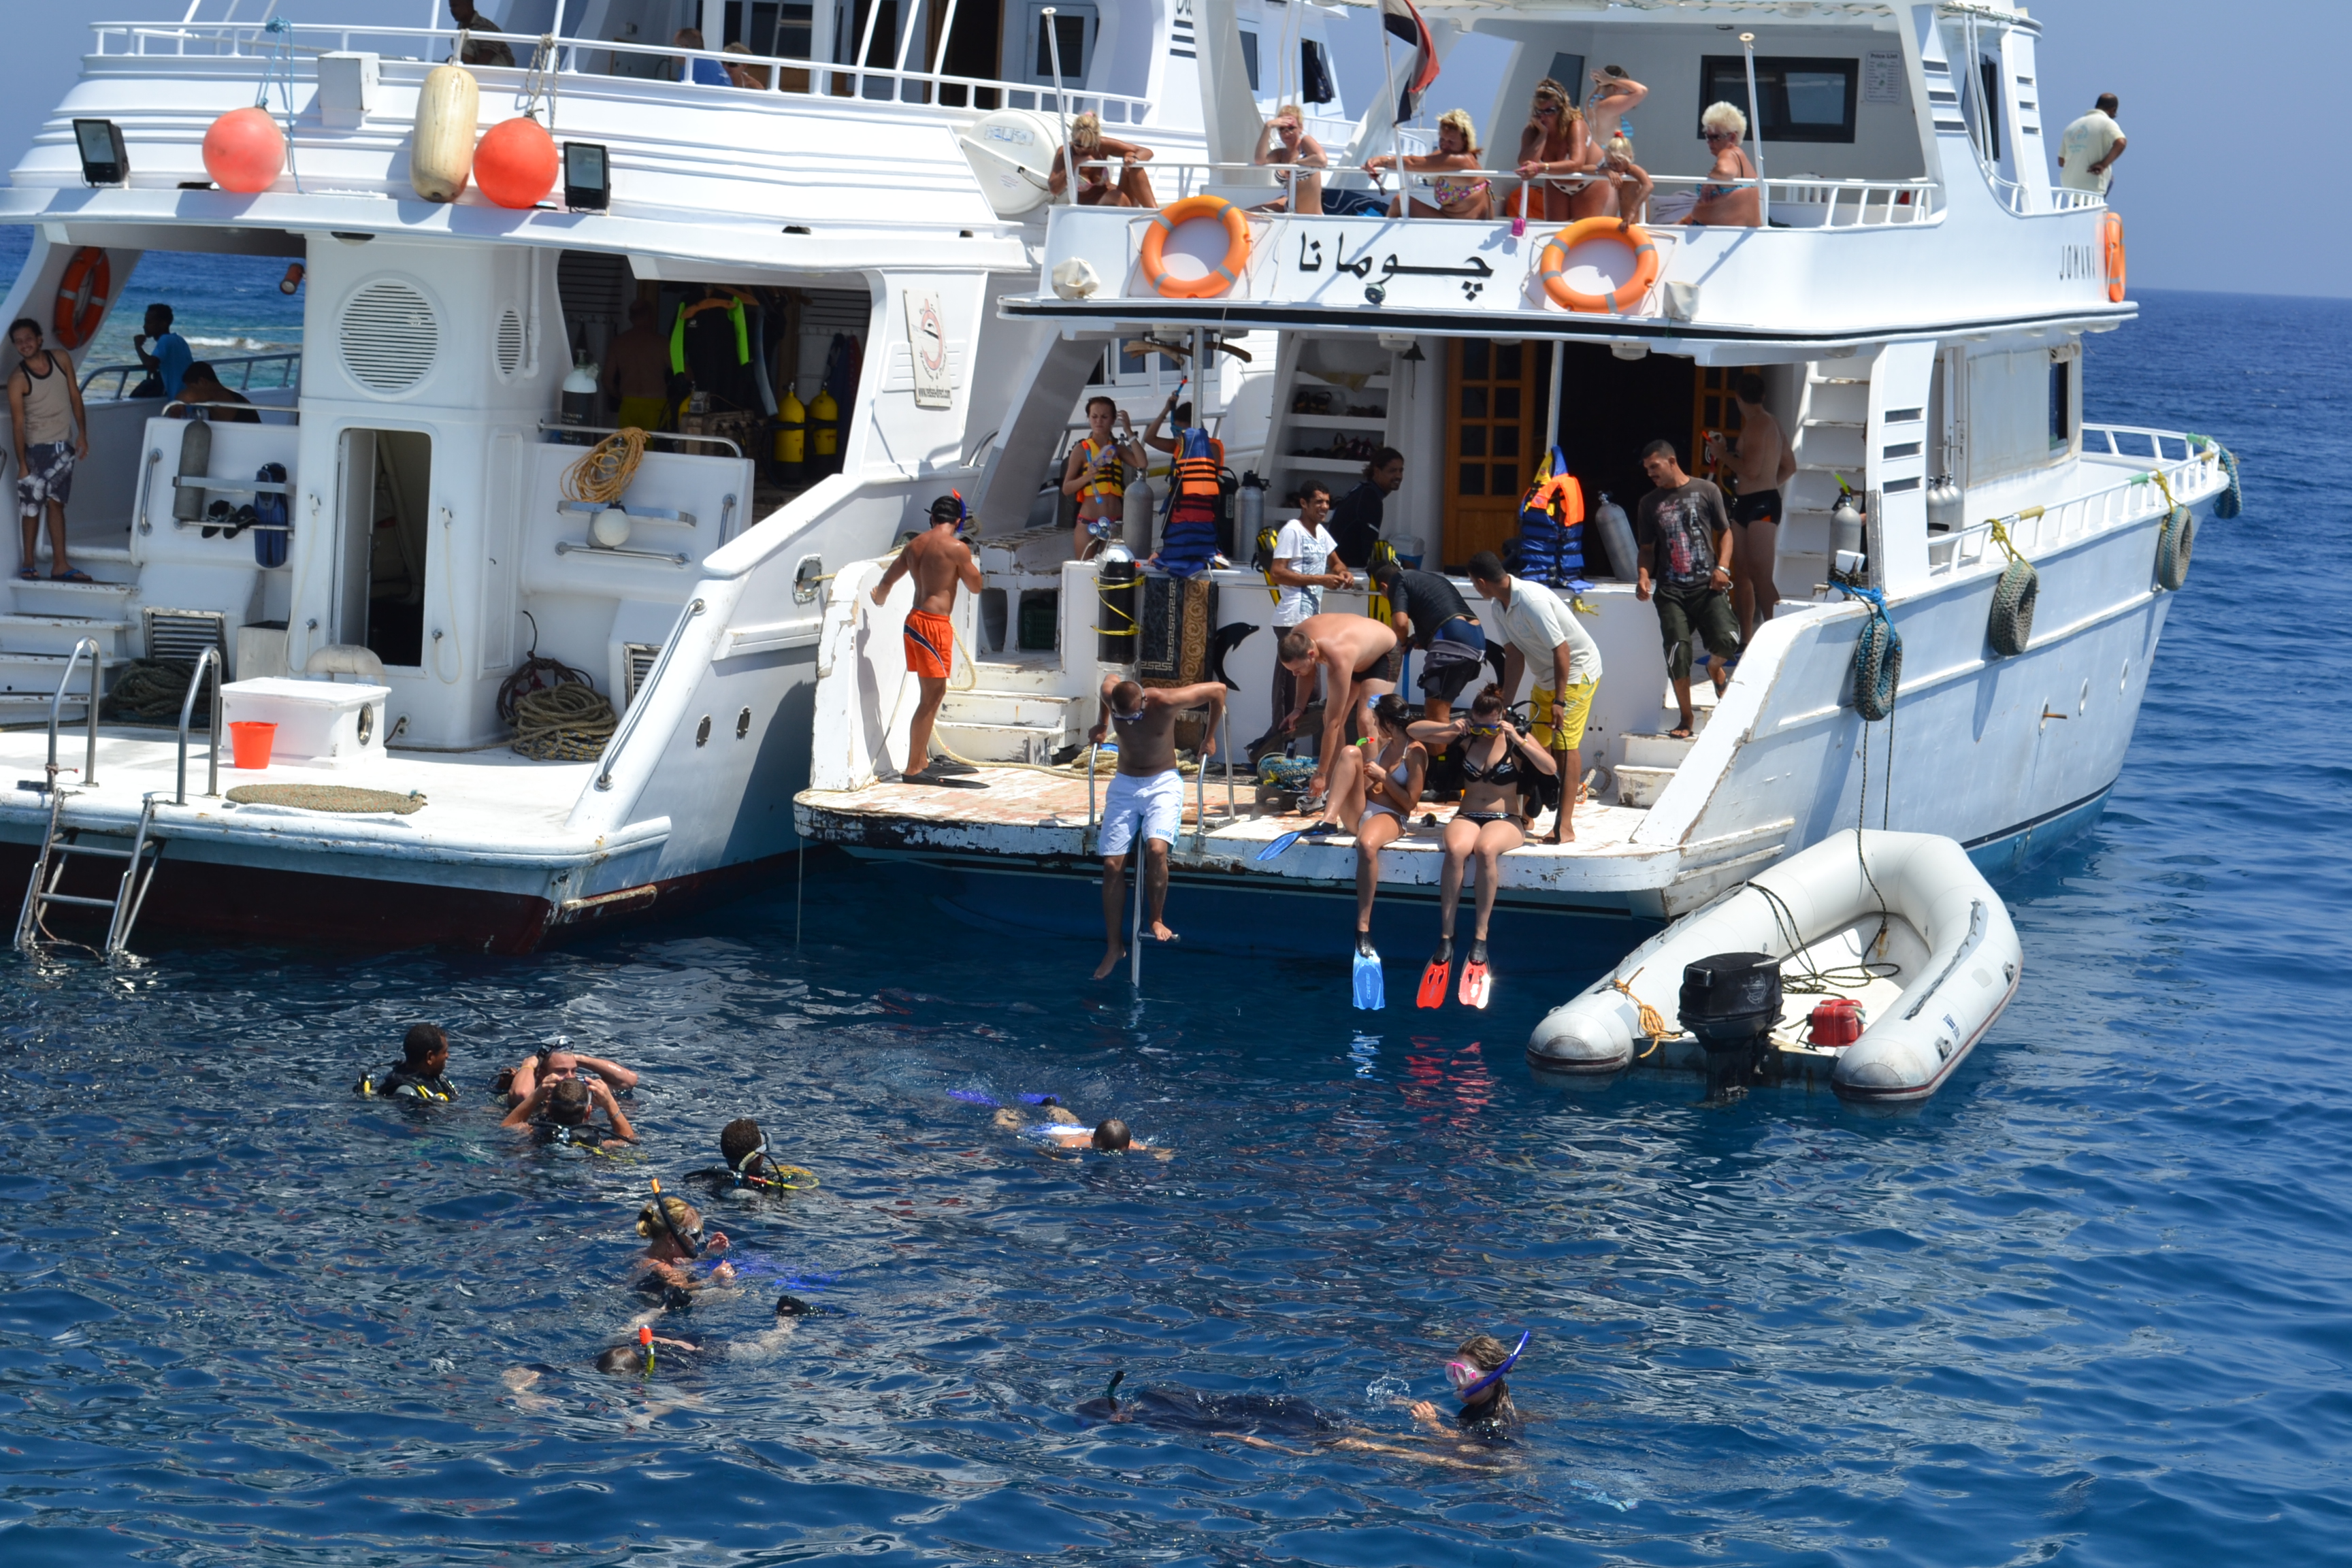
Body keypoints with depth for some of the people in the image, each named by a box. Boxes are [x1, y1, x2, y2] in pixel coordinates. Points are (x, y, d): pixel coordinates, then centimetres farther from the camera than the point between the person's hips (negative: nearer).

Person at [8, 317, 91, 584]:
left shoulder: (61, 359, -3)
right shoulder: (18, 379, -15)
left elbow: (75, 397, 6)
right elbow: (18, 424, -14)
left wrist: (82, 434, 3)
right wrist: (22, 464, -15)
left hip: (63, 445, 4)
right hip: (36, 447, -4)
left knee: (56, 503, 7)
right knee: (33, 507, 1)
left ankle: (60, 565, 7)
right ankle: (28, 564, 11)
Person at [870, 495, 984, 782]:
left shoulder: (914, 545, 11)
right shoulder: (957, 548, -10)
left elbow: (887, 580, 20)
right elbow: (975, 586, -1)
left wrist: (879, 599, 42)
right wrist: (968, 561, 16)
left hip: (915, 619, 8)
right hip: (935, 622, -8)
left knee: (933, 694, 18)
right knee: (932, 696, -6)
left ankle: (921, 761, 25)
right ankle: (913, 769, -8)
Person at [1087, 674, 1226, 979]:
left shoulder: (1164, 702, -23)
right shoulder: (1111, 695, -12)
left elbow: (1218, 689, -11)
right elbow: (1110, 678, 15)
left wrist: (1210, 737, 0)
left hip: (1163, 784, -3)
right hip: (1124, 785, 3)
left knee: (1156, 849, -30)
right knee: (1112, 864, -8)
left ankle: (1155, 920, -9)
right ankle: (1113, 946, 1)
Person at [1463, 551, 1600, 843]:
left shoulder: (1531, 601, -30)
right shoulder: (1501, 605, -2)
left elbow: (1561, 650, -29)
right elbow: (1515, 654, 1)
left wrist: (1559, 701, -28)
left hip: (1577, 670, -9)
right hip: (1546, 677, 9)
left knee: (1565, 744, -14)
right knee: (1537, 744, 11)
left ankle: (1565, 825, -16)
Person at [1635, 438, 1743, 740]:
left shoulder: (1706, 491, 6)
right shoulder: (1650, 503, 14)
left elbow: (1725, 533, 10)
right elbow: (1646, 548, 20)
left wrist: (1723, 567, -6)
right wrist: (1644, 576, 1)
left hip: (1707, 585, -2)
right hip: (1671, 590, 2)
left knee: (1727, 640, -19)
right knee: (1678, 652, -9)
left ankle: (1717, 666, 19)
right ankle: (1686, 719, 5)